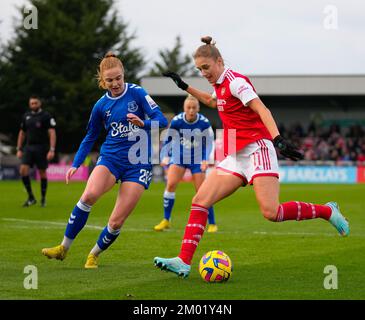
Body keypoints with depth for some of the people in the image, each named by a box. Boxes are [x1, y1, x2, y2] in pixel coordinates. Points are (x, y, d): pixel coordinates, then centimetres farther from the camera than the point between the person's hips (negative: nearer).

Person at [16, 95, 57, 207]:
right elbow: (22, 133, 18)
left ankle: (43, 199, 16)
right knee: (23, 170, -12)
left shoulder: (46, 116, -6)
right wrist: (19, 149, 13)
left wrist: (52, 150, -20)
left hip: (41, 148, -4)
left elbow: (52, 133, -12)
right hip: (28, 147, 4)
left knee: (42, 173, 3)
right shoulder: (26, 116, 10)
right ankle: (31, 197, -3)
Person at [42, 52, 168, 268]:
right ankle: (64, 248, -17)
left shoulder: (137, 93, -5)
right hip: (111, 157, 2)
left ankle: (94, 254, 19)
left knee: (116, 222, -9)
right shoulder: (101, 105, 5)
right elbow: (90, 137, 17)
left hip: (138, 164, -2)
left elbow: (162, 121, -8)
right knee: (89, 194, -29)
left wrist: (143, 123, -28)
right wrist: (75, 164, 9)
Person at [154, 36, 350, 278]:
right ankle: (184, 262, -8)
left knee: (271, 212, -21)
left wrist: (277, 138, -35)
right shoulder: (220, 85, 17)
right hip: (236, 157, 9)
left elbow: (262, 109, -22)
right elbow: (212, 101, 43)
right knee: (199, 201, -4)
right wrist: (185, 87, 42)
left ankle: (327, 211, 1)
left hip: (257, 150, -9)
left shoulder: (235, 81, -9)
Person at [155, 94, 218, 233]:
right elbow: (168, 140, -8)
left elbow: (208, 142, -7)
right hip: (179, 157, 1)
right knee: (170, 184, -16)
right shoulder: (176, 121, -17)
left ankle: (212, 224, 9)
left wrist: (205, 160, -17)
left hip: (197, 159, -1)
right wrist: (164, 157, -18)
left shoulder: (204, 123, -17)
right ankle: (166, 220, -3)